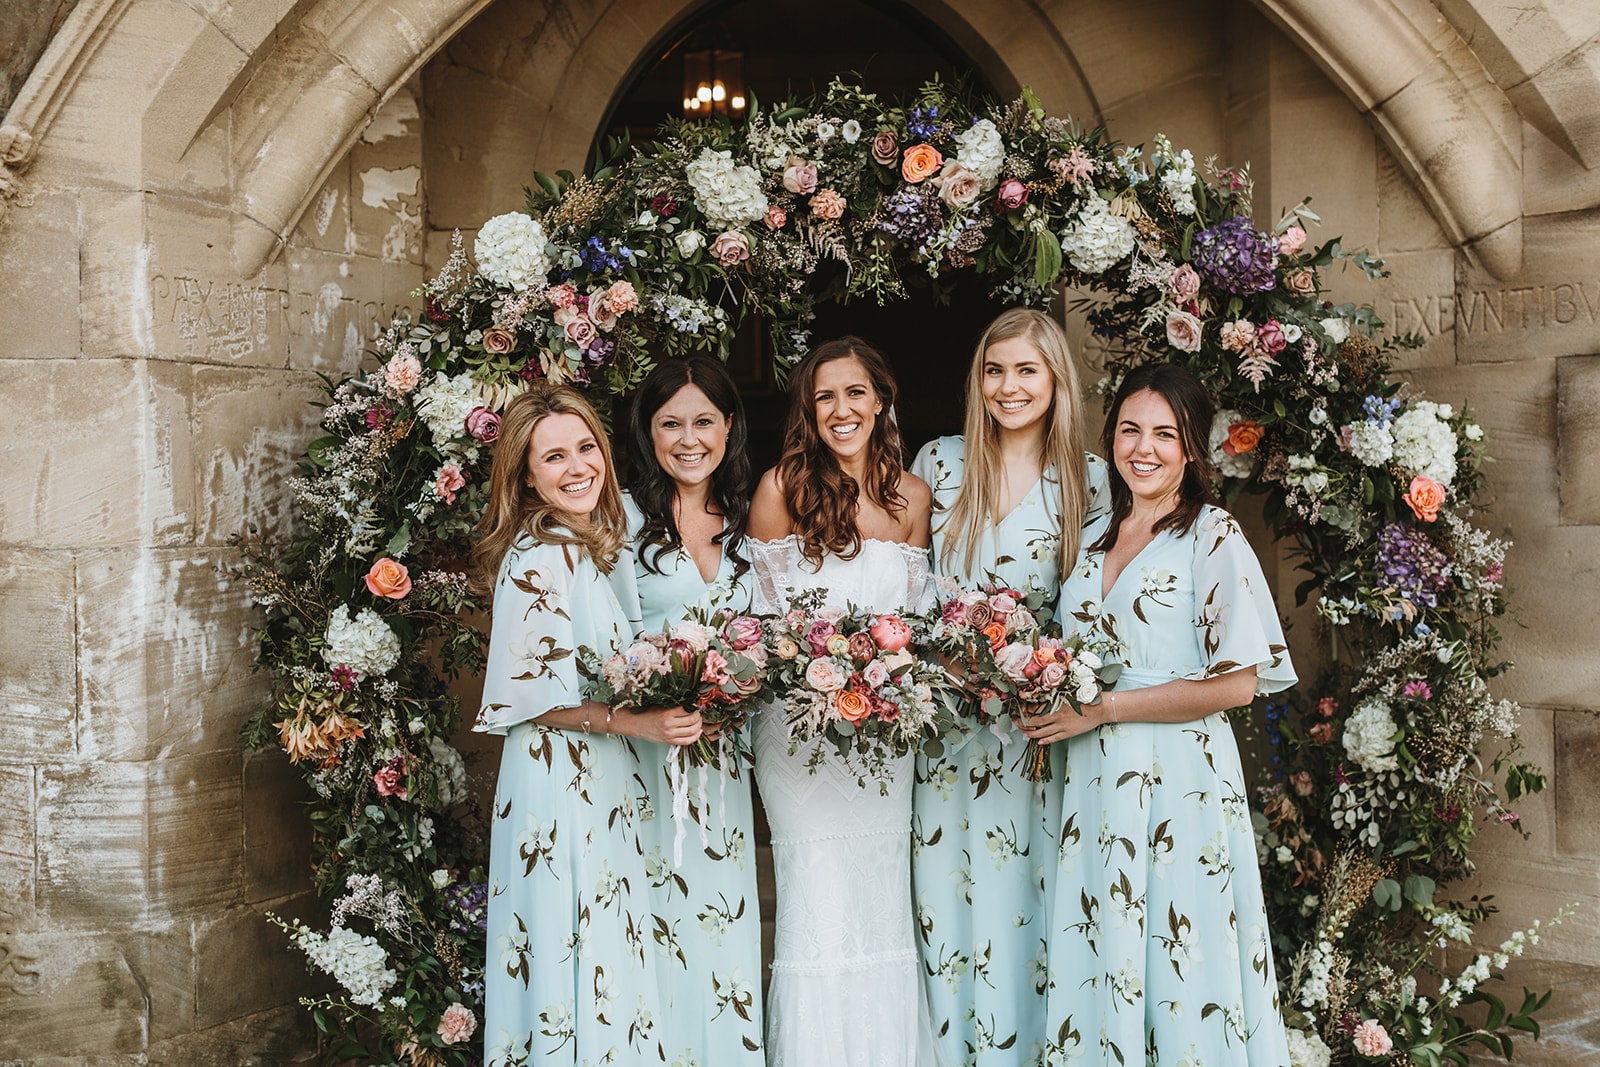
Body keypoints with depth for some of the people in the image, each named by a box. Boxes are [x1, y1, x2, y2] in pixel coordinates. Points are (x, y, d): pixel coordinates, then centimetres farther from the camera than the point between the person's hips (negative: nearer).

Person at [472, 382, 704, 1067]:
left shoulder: (588, 548, 12)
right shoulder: (538, 558, -16)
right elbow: (528, 693, -19)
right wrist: (638, 723, -21)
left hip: (601, 784, 9)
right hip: (559, 785, -9)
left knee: (608, 963, 15)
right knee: (574, 958, 0)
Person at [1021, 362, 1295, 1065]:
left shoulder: (1212, 536, -6)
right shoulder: (1094, 538, 13)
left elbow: (1237, 682, -12)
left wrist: (1103, 709, -13)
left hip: (1177, 783, -5)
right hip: (1092, 782, 6)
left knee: (1177, 972, 2)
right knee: (1096, 972, 9)